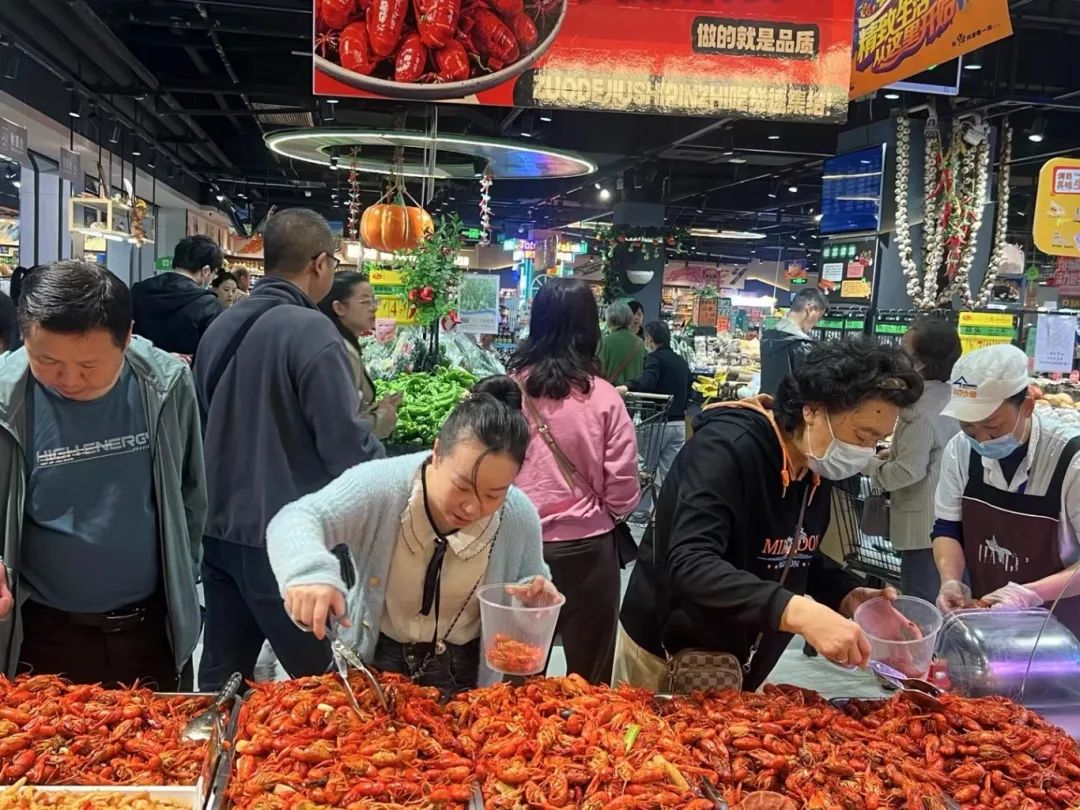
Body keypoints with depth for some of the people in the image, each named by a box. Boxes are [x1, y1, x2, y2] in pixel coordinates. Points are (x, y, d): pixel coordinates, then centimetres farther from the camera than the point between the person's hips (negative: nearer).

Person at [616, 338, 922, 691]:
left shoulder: (815, 462, -3)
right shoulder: (727, 448, -27)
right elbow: (690, 566, -37)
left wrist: (848, 595, -6)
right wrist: (797, 611, -47)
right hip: (667, 654, -7)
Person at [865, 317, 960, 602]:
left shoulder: (923, 412, -24)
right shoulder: (949, 397, 6)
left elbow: (906, 473, -24)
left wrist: (868, 463, -10)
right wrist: (898, 452, 10)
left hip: (926, 528, -10)